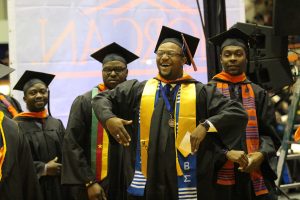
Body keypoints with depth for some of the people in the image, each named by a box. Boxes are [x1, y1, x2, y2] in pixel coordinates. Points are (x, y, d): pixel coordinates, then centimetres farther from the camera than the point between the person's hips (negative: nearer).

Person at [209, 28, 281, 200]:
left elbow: (270, 132, 8)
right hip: (221, 176, -2)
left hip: (256, 175, 2)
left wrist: (261, 155, -12)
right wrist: (226, 153, -18)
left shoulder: (258, 94, 10)